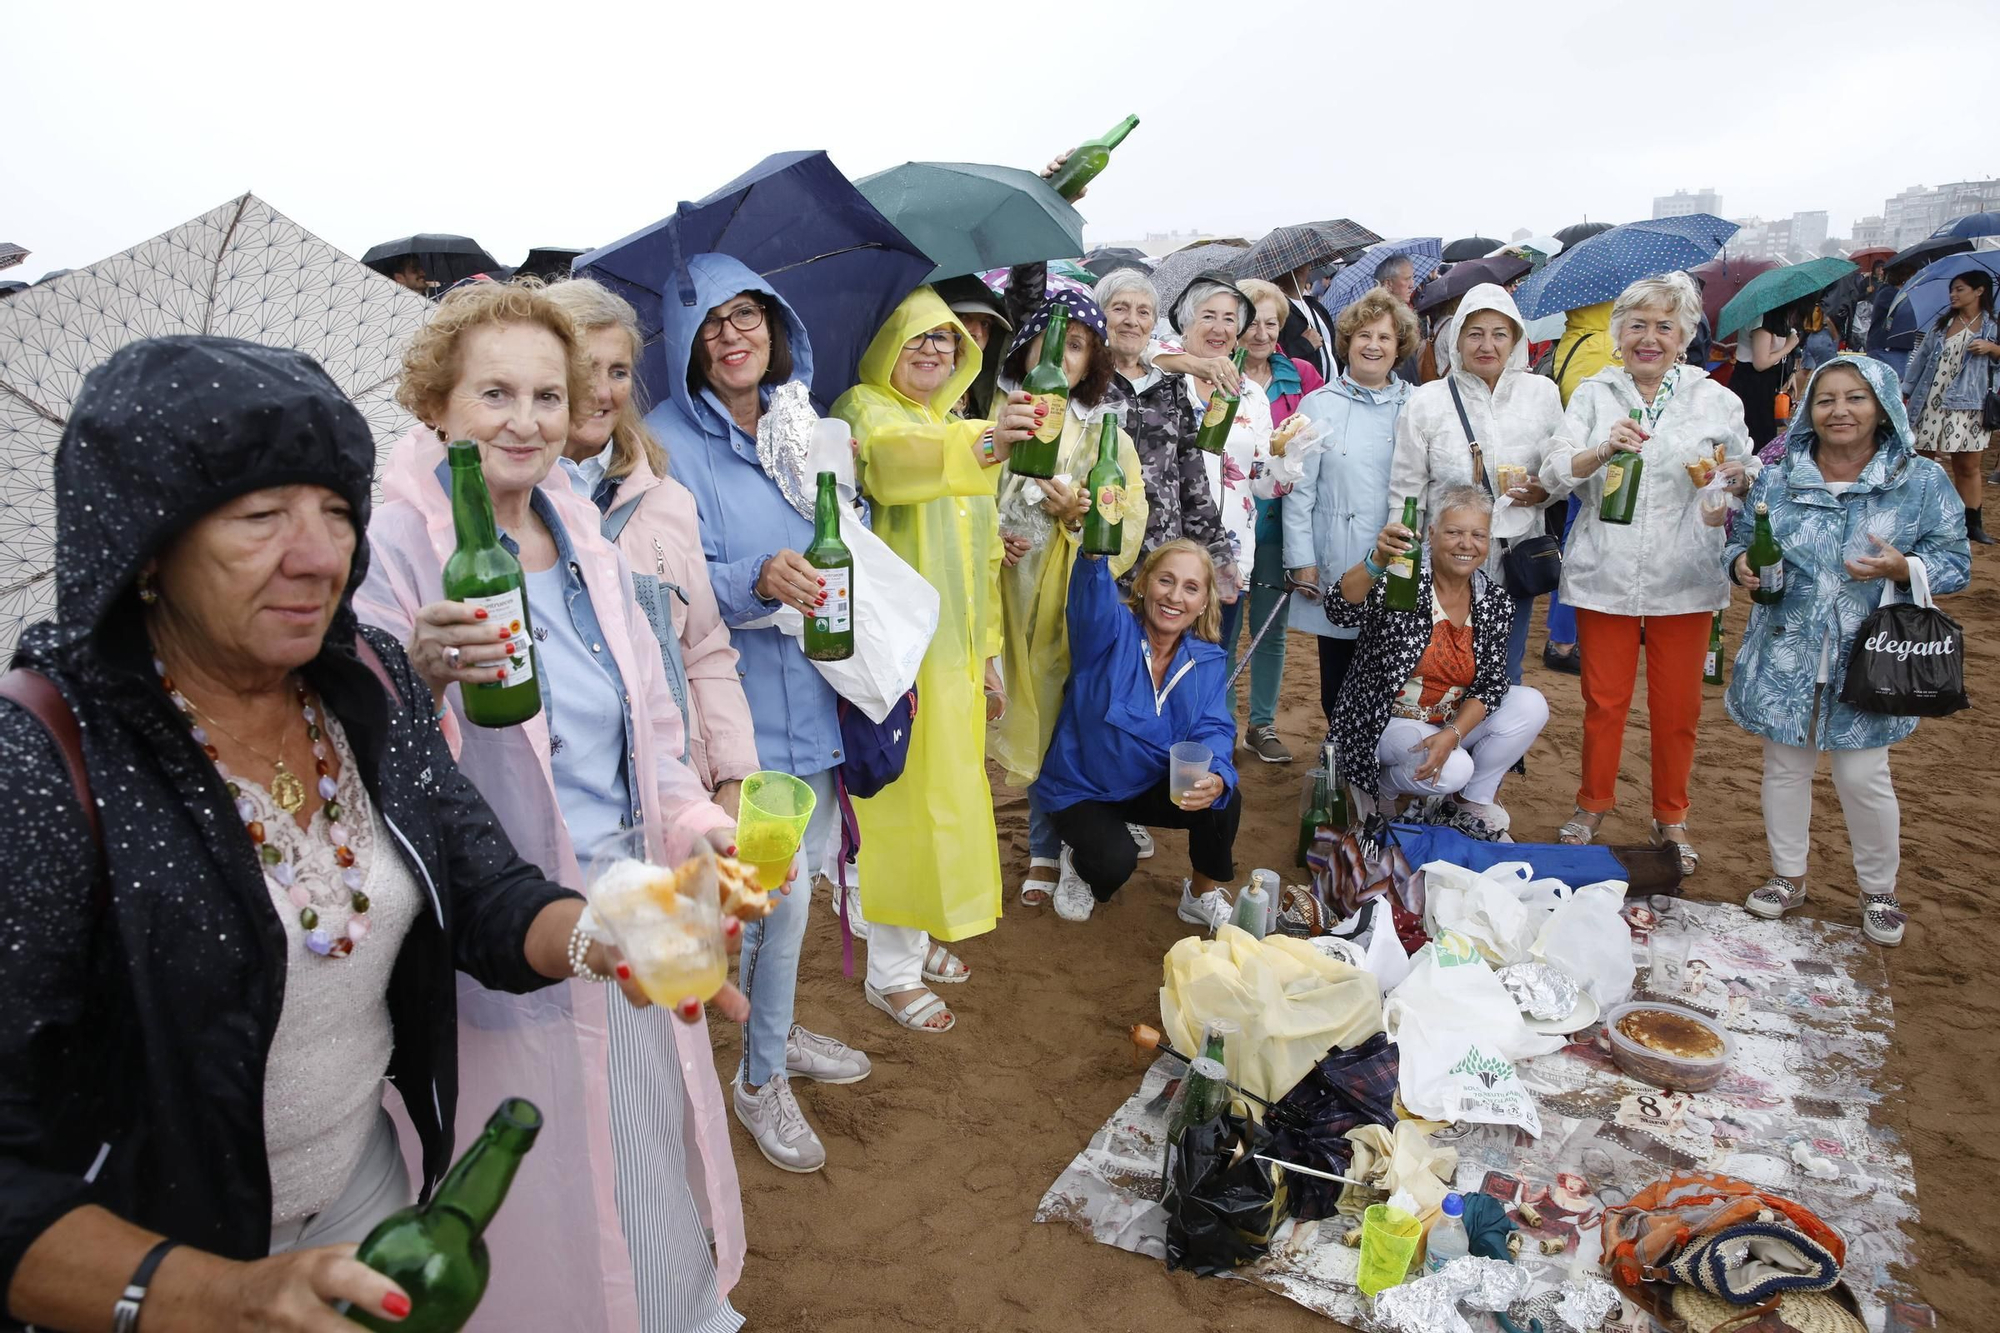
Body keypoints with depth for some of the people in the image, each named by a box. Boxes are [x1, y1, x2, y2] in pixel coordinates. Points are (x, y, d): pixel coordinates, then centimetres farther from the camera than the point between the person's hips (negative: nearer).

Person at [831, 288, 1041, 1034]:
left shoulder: (954, 430, 18)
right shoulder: (866, 408, -7)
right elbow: (887, 464, -34)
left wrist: (988, 655, 19)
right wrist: (984, 446, -51)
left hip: (954, 649, 8)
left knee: (942, 795, 14)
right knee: (903, 798, -4)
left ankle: (916, 935, 31)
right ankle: (889, 972, 10)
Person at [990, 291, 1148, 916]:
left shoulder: (1107, 438, 5)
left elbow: (1129, 526, 1)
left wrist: (1079, 513, -15)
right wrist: (990, 536, -6)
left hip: (1078, 599, -1)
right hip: (1015, 595, 1)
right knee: (1036, 718, 5)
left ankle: (1073, 853, 15)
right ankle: (1046, 852, 21)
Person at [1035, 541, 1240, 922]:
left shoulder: (1208, 662, -5)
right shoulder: (1113, 632, -20)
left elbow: (1214, 730, -14)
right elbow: (1092, 598, -43)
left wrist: (1215, 779, -38)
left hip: (1153, 788, 4)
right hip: (1082, 791, -4)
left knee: (1223, 801, -23)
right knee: (1115, 862, -28)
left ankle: (1204, 895, 6)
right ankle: (1080, 862, 10)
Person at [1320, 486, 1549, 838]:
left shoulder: (1496, 601, -1)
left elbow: (1490, 682, -4)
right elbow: (1340, 610, -34)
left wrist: (1452, 734, -21)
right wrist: (1378, 559, -51)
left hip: (1452, 723, 6)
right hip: (1387, 720, -6)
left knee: (1531, 704, -13)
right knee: (1454, 769, -30)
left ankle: (1473, 802, 3)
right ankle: (1385, 787, 4)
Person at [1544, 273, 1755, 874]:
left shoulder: (1717, 401, 4)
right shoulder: (1594, 394, 3)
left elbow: (1748, 483, 11)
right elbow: (1554, 475, -8)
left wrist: (1737, 477, -13)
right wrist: (1602, 450, -27)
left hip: (1684, 579, 1)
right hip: (1604, 575, 0)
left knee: (1677, 709, 8)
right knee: (1603, 702, 10)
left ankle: (1670, 818, 27)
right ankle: (1592, 807, 29)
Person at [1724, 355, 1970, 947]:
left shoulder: (1922, 482, -2)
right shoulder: (1775, 481, 3)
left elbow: (1955, 563, 0)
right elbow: (1740, 542, 12)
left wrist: (1903, 568, -21)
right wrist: (1741, 563, -11)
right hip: (1784, 655, 2)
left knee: (1863, 777, 2)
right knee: (1784, 767, 11)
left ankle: (1879, 890, 26)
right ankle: (1788, 876, 31)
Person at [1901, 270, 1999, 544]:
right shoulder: (1942, 322, 10)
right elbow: (1922, 356, 11)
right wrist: (1906, 392, 9)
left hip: (1966, 406, -2)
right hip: (1930, 403, 2)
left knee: (1968, 466, 3)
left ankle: (1973, 524, 12)